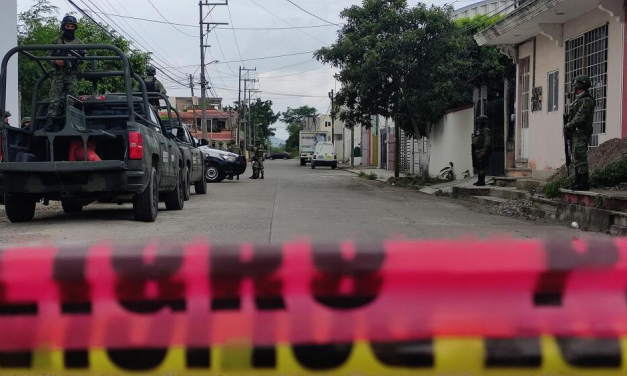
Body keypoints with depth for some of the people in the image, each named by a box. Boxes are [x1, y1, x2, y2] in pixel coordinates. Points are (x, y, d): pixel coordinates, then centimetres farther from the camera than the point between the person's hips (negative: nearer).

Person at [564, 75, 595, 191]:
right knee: (577, 159, 11)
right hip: (576, 134, 10)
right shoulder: (578, 100, 22)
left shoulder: (586, 100, -11)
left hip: (581, 134, -10)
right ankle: (578, 182, 14)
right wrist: (569, 127, 10)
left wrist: (569, 126, -13)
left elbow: (580, 117, -19)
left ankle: (583, 183, -12)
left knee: (580, 159, -12)